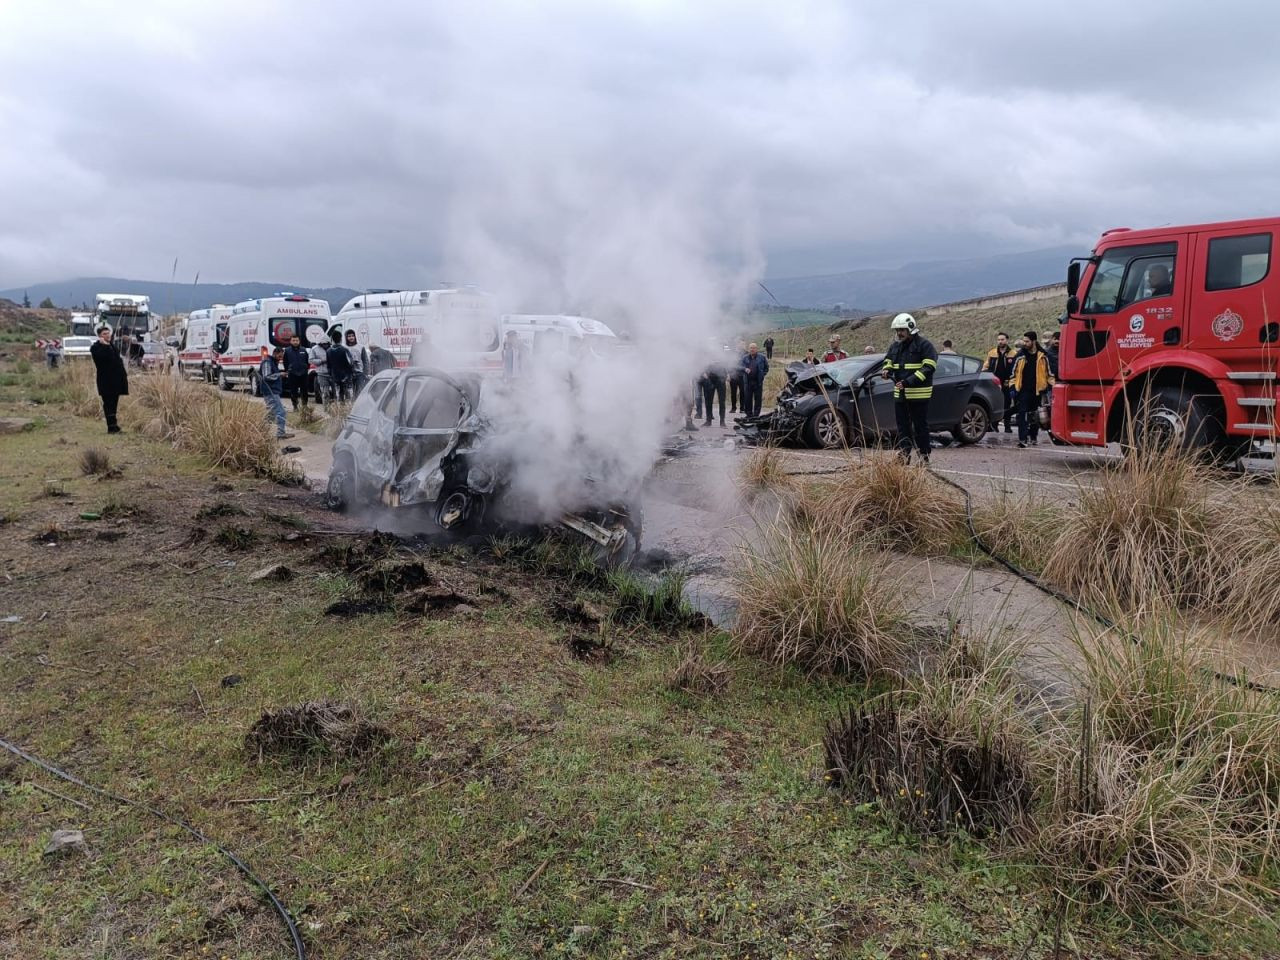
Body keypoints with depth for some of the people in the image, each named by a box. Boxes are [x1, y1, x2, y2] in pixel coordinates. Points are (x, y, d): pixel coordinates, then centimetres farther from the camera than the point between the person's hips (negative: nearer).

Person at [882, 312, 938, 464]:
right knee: (902, 424, 9)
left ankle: (924, 455, 6)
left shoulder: (923, 345, -8)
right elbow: (888, 362, 23)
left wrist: (909, 381, -24)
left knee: (921, 425, 0)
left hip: (919, 393, -6)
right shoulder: (895, 346, 13)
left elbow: (929, 367, -15)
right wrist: (887, 371, -3)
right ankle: (904, 452, 15)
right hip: (900, 393, 6)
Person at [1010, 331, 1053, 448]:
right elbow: (1014, 372, 6)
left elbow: (1048, 373, 9)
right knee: (1022, 414, -9)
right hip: (1023, 390, -1)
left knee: (1035, 415, 13)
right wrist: (1013, 388, 1)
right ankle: (1022, 439, -13)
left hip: (1037, 390, 1)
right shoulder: (1020, 355, 2)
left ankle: (1033, 436, 27)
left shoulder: (1042, 356, 2)